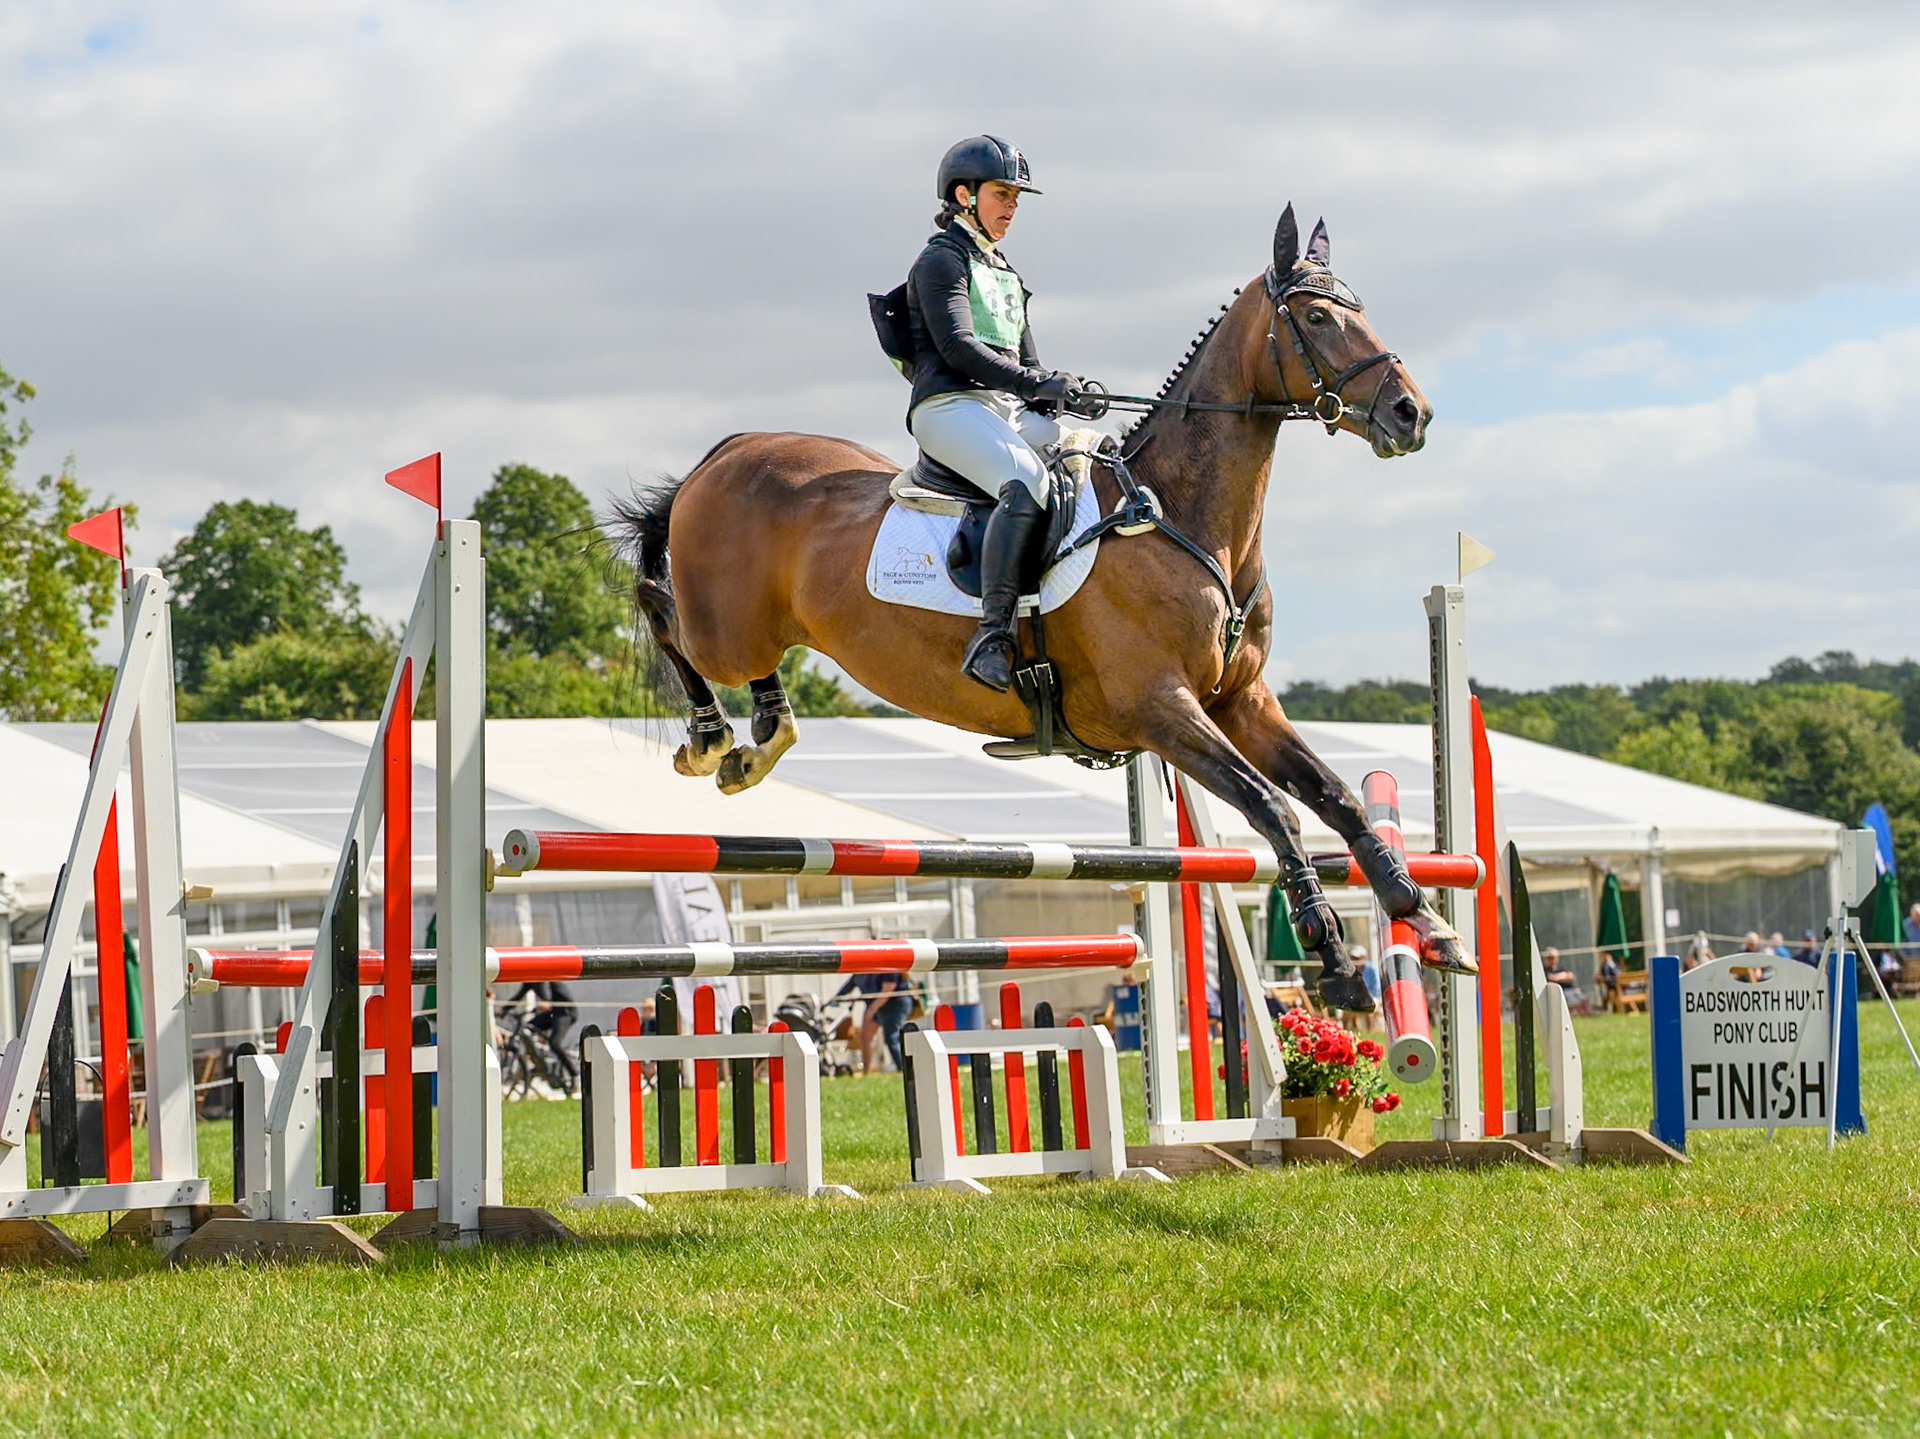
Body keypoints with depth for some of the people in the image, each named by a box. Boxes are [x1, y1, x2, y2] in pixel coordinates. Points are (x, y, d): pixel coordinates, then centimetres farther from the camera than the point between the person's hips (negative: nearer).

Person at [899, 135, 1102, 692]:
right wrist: (1038, 384, -19)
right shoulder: (941, 260, 1)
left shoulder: (1004, 272, 28)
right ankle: (993, 634, -42)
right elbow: (958, 348, -12)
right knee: (1026, 483, -35)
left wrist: (1063, 394, 7)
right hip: (951, 406, -9)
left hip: (1012, 414, 9)